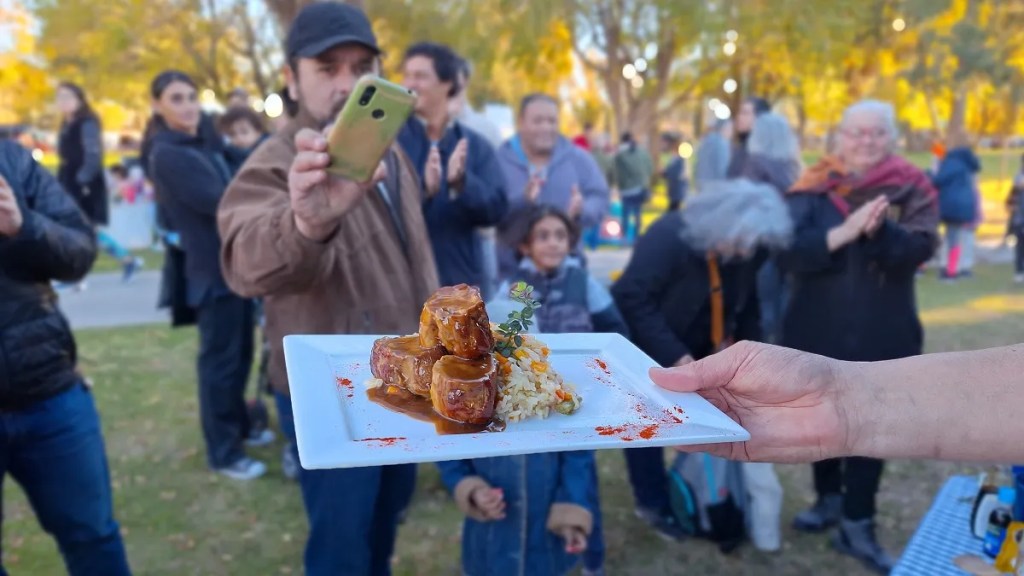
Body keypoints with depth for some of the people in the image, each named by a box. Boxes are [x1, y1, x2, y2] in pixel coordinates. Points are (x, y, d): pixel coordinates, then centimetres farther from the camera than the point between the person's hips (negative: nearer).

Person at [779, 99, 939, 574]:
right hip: (816, 330, 1)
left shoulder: (912, 189, -1)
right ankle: (829, 498, 37)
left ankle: (857, 525, 16)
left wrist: (881, 229, -35)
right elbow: (788, 252, -15)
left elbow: (921, 248, -16)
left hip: (882, 334, -1)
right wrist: (842, 233, -30)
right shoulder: (814, 189, -2)